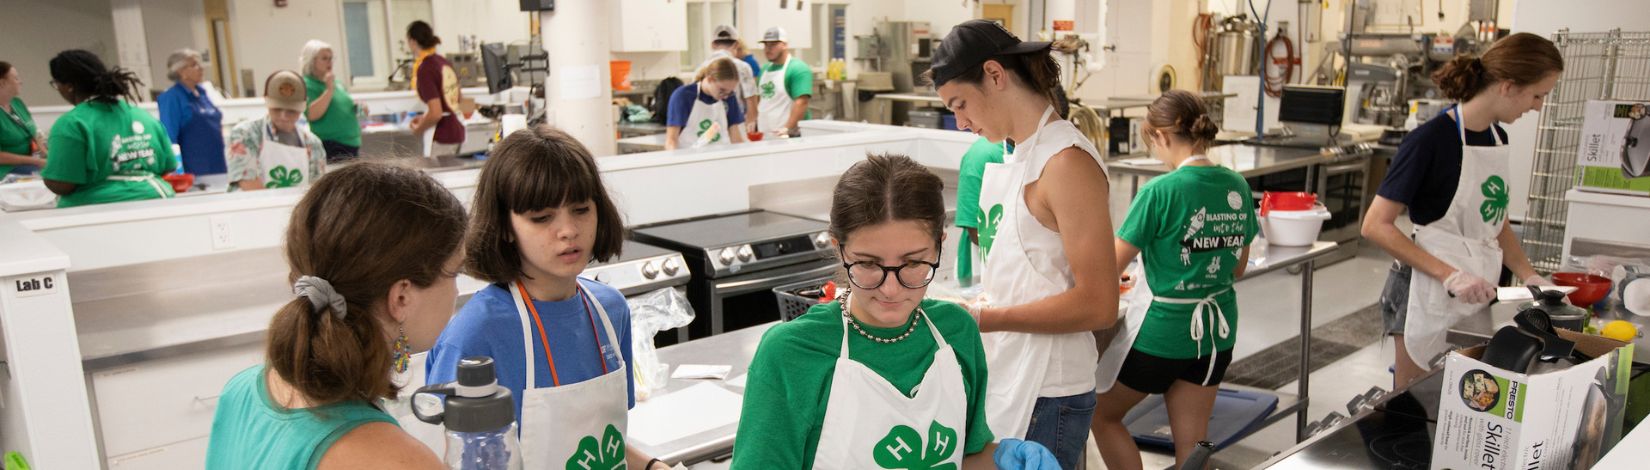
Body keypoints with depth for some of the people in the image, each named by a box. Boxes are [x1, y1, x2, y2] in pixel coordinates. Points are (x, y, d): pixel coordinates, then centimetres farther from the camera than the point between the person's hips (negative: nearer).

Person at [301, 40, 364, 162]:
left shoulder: (337, 83, 17)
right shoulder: (306, 84, -6)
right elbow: (312, 114, -20)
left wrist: (357, 107, 7)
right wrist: (329, 89, -20)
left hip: (352, 143, 8)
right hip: (330, 146, -8)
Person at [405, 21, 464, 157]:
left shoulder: (425, 69, -16)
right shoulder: (444, 62, 7)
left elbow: (436, 114, -20)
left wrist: (418, 129, -1)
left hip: (441, 137, -8)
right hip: (456, 130, 8)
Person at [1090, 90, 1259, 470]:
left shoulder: (1161, 192, -19)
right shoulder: (1237, 187, 1)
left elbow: (1111, 268, -12)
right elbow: (1237, 267, 11)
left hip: (1162, 329, -6)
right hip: (1217, 331, 7)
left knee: (1104, 415, 17)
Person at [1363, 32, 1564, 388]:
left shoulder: (1498, 137, 7)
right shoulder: (1431, 140, -17)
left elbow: (1495, 224, 17)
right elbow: (1376, 226, -20)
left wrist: (1529, 277, 3)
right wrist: (1449, 275, -24)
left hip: (1477, 293, 7)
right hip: (1430, 293, -7)